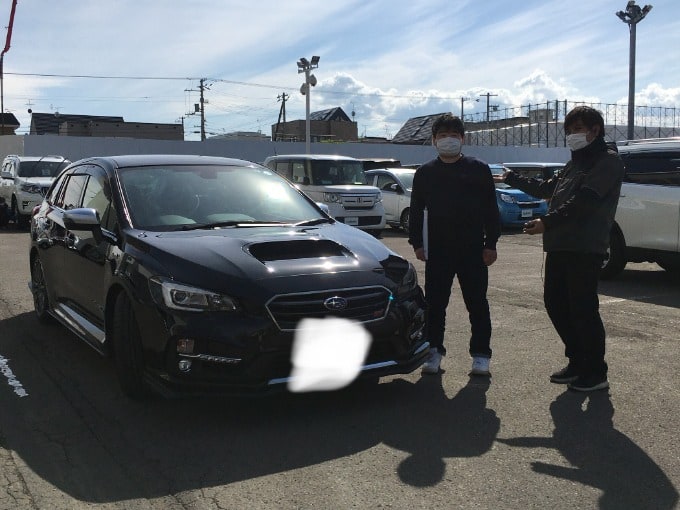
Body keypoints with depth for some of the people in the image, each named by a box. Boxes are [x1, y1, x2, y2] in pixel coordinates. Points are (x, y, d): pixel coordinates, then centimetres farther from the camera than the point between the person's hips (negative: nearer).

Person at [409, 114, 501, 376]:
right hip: (437, 250, 2)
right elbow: (416, 210, 11)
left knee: (477, 303, 4)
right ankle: (434, 351, 17)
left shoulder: (479, 169, 2)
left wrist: (490, 244, -3)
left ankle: (480, 354, 14)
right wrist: (417, 242, 2)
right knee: (435, 303, 5)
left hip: (473, 249, -1)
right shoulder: (425, 172, 8)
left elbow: (491, 209, 2)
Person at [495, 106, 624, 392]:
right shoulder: (575, 164, 23)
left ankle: (596, 373, 5)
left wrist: (547, 222, -21)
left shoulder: (608, 161, -5)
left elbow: (584, 201, -17)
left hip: (585, 249, -9)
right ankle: (577, 362, 23)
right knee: (555, 304, 10)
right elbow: (546, 189, 35)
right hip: (559, 246, 9)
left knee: (583, 309, -7)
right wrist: (510, 179, 39)